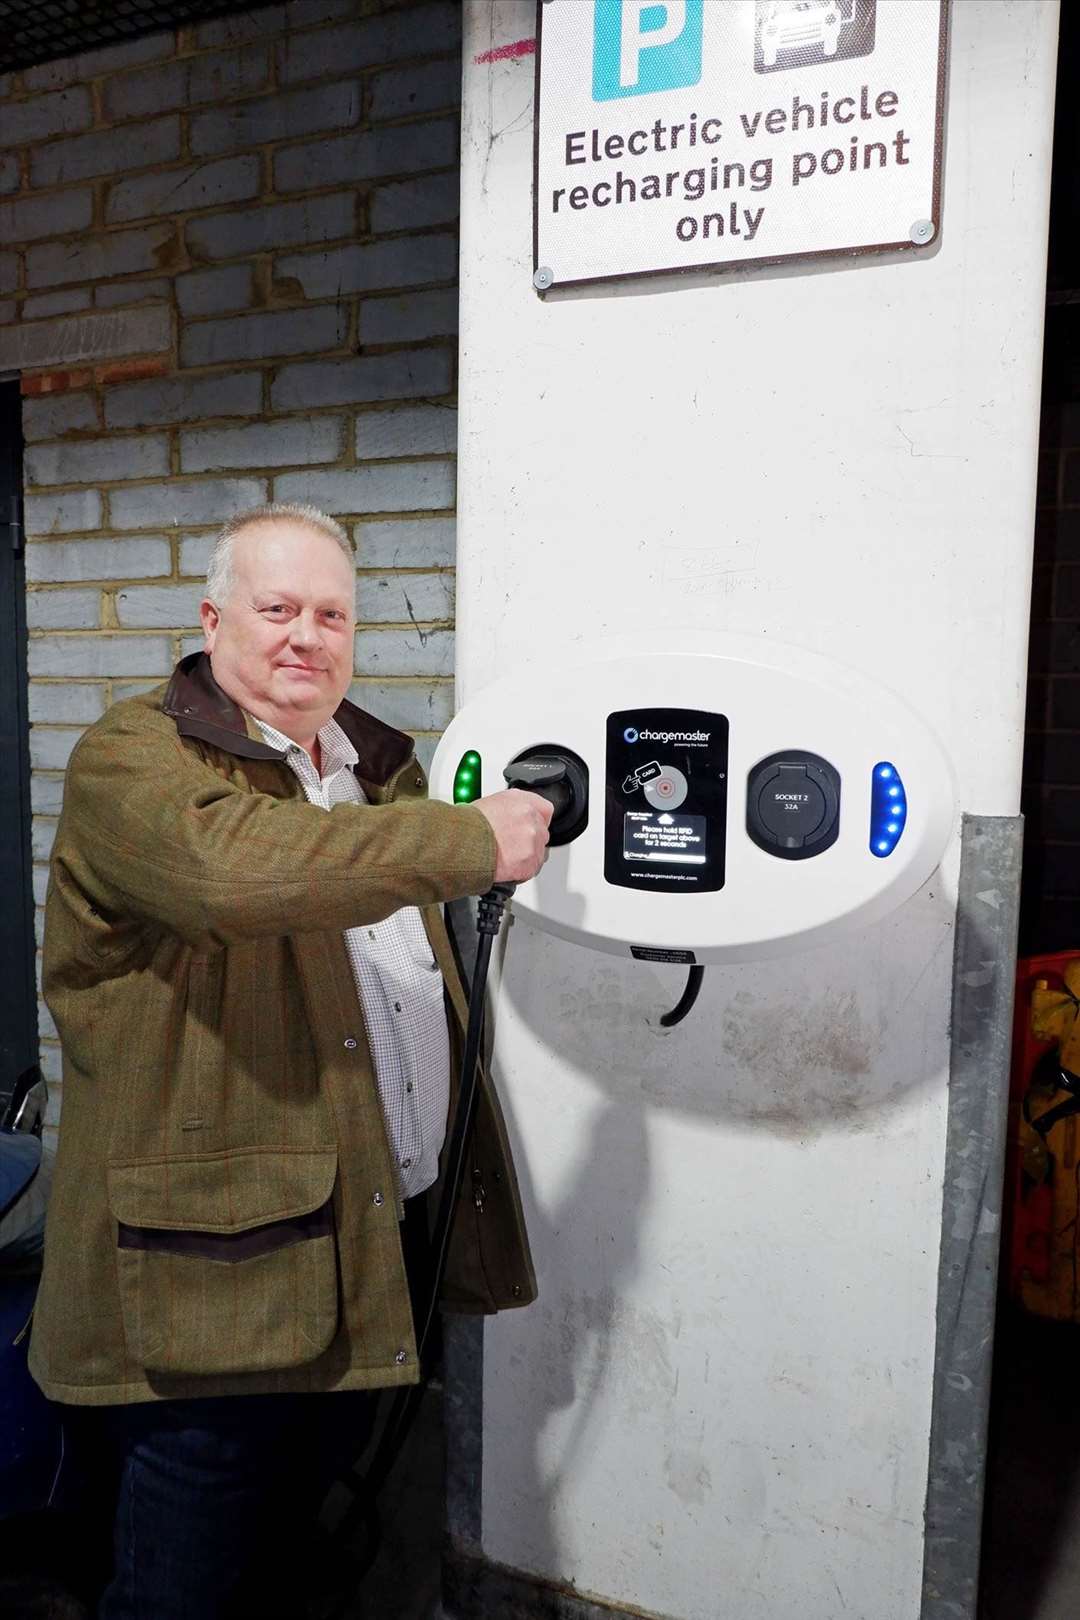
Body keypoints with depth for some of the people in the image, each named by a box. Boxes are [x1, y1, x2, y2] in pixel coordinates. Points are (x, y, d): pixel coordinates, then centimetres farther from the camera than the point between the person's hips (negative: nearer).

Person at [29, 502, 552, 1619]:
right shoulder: (133, 758, -12)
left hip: (375, 1243, 7)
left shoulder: (375, 763, 13)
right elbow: (234, 864, -35)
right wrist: (472, 840, -29)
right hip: (218, 1265, -7)